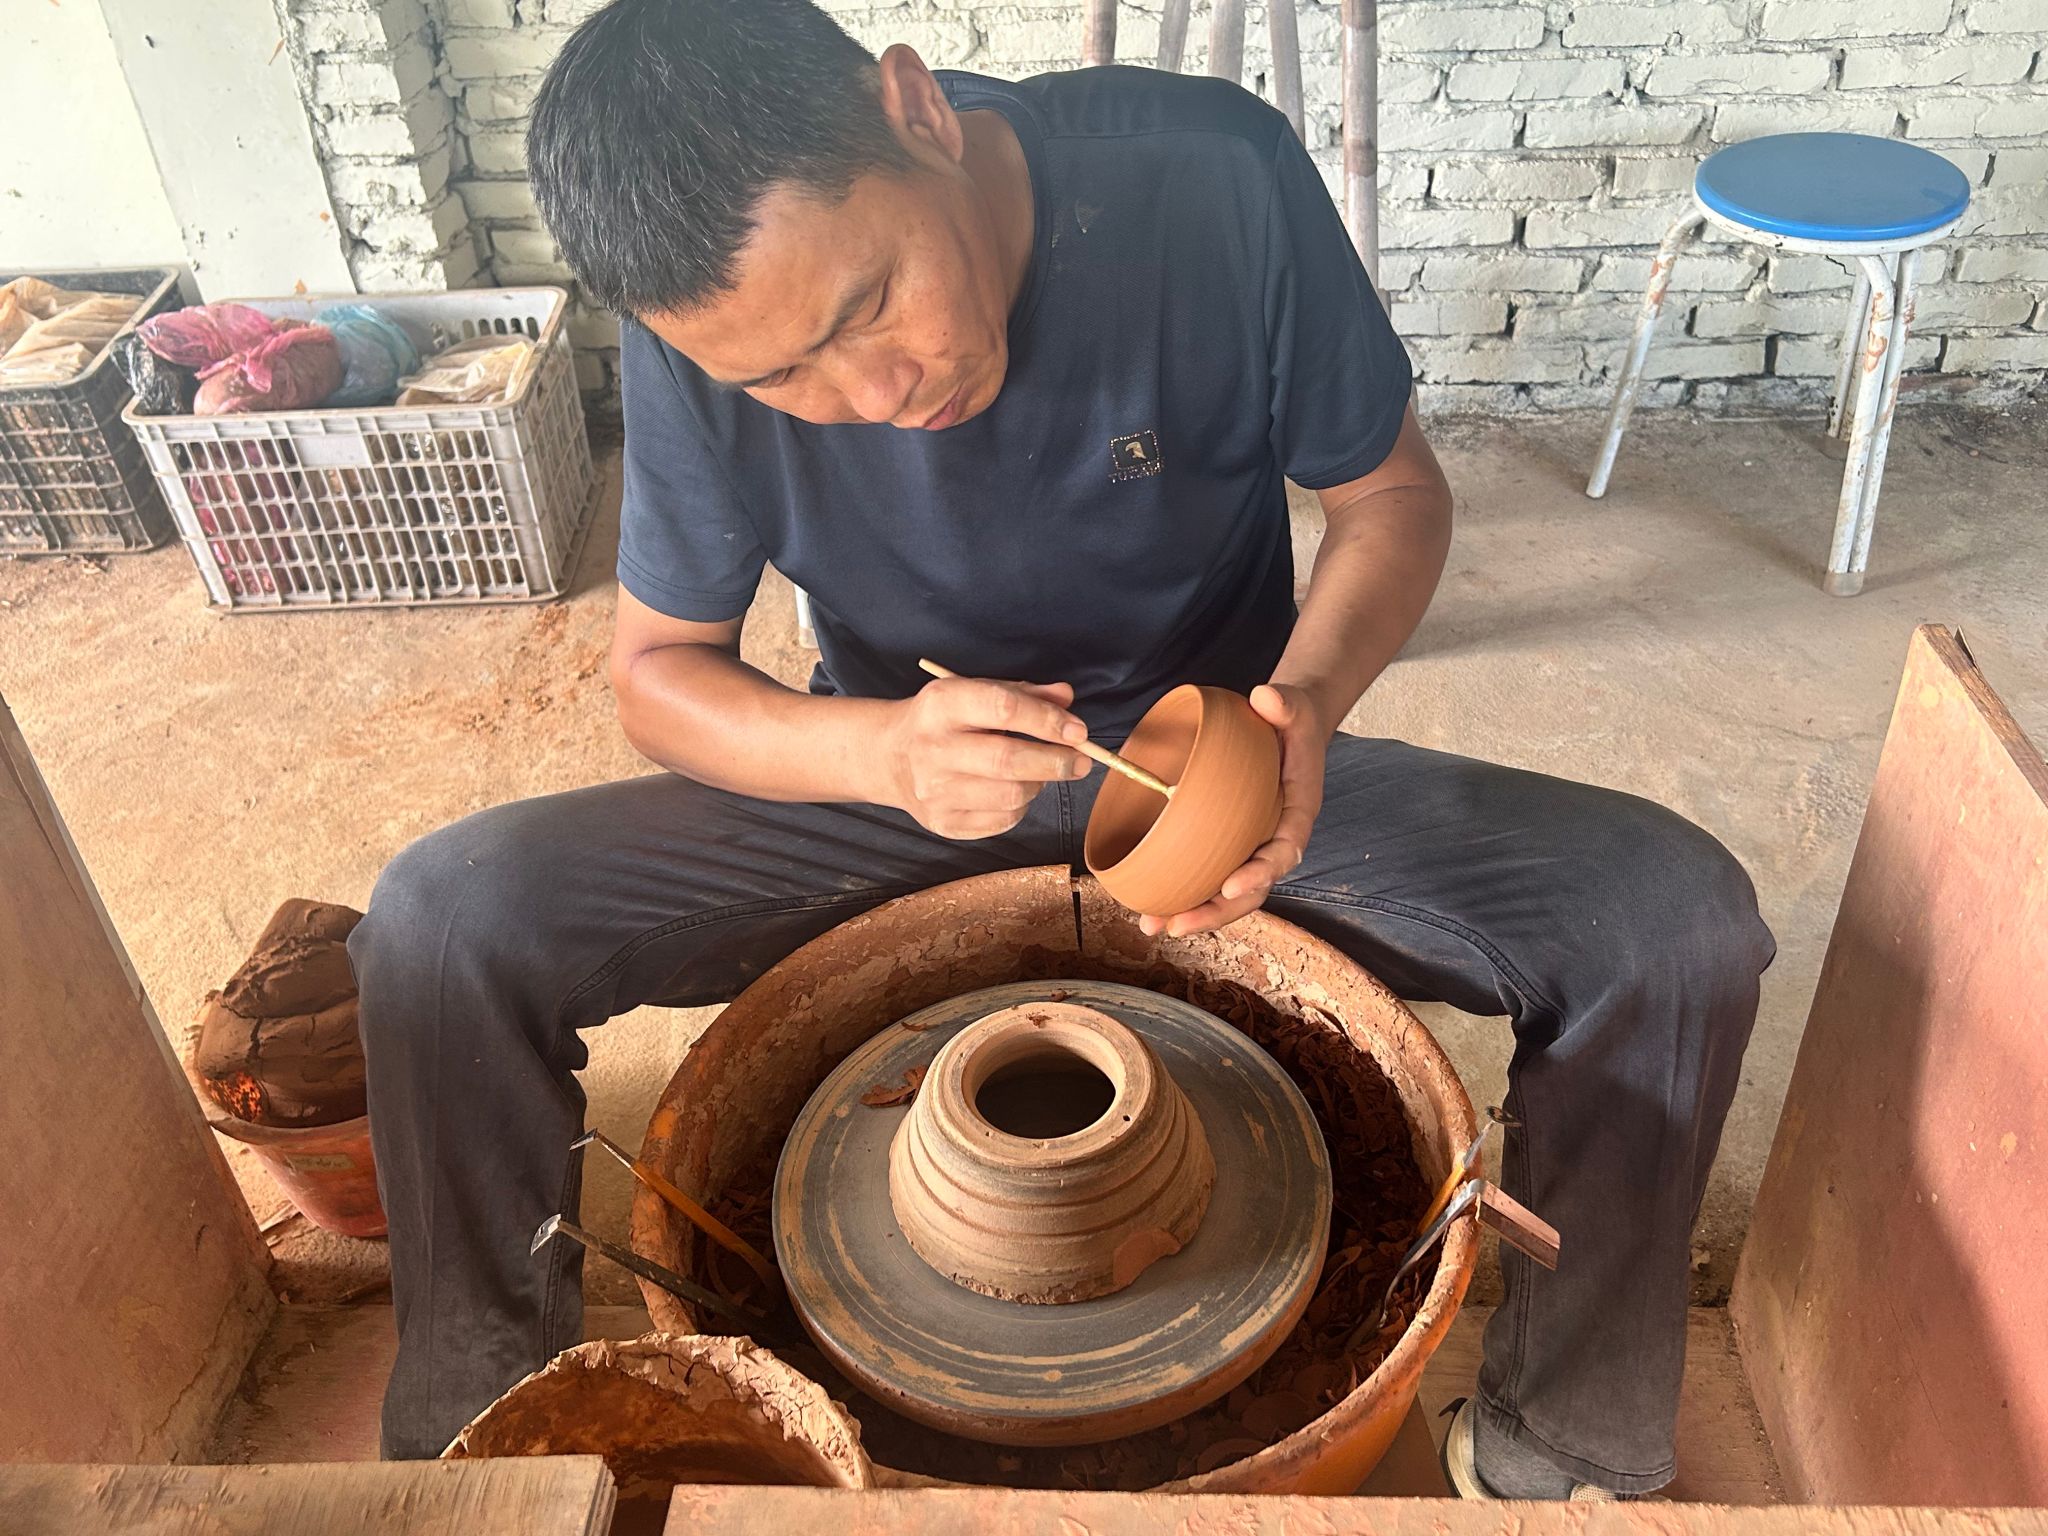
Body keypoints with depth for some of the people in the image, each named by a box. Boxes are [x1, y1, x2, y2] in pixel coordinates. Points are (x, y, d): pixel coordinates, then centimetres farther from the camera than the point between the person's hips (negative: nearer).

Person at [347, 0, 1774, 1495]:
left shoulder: (1212, 179, -22)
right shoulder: (709, 331, -18)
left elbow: (1395, 496, -8)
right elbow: (658, 670, -8)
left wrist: (1305, 694, -30)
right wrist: (882, 749, -29)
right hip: (897, 779, 1)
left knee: (1681, 922, -19)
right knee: (443, 925, -17)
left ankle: (1554, 1446, 4)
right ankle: (488, 1426, 7)